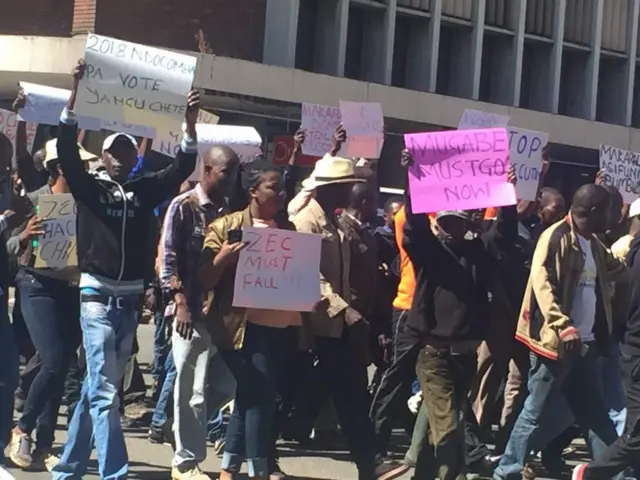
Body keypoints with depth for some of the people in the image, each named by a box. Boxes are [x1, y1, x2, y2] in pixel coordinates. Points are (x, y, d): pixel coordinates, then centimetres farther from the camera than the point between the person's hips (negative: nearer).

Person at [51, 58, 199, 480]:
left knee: (97, 388, 12)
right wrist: (76, 91, -18)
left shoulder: (145, 190, 9)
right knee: (105, 391, -10)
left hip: (131, 298, 4)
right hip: (97, 294, -4)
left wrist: (190, 121, -8)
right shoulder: (89, 187, 1)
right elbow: (67, 148, -11)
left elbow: (183, 166, 4)